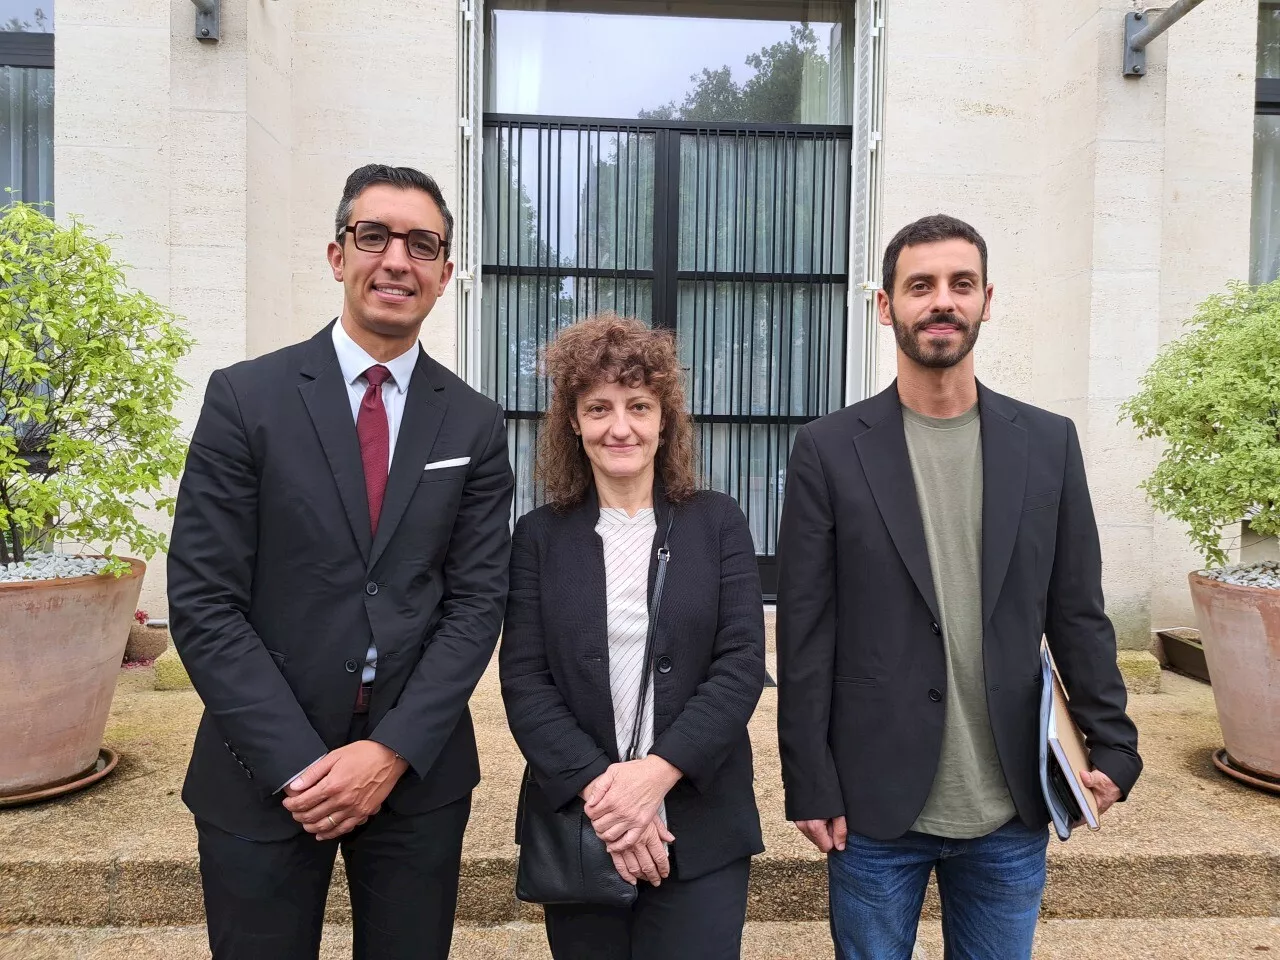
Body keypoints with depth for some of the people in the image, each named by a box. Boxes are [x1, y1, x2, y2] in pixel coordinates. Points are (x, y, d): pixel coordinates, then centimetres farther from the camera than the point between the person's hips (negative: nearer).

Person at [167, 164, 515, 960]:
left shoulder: (475, 424, 1)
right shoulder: (245, 398, -5)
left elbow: (477, 601, -2)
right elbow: (204, 603, -7)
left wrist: (392, 751, -11)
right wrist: (297, 765, -12)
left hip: (419, 770, 2)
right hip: (264, 774, -1)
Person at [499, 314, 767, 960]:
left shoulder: (717, 522, 1)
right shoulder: (540, 535, 2)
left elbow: (742, 664, -6)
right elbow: (523, 681, -4)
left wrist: (656, 772, -16)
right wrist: (597, 787, -15)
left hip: (701, 831, 0)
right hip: (577, 823, 1)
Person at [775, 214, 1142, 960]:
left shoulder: (1049, 442, 2)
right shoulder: (830, 449, -5)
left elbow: (1078, 612, 6)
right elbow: (806, 633, -6)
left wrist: (1114, 746, -2)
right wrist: (811, 788, -6)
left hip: (1012, 813, 2)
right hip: (875, 808, -2)